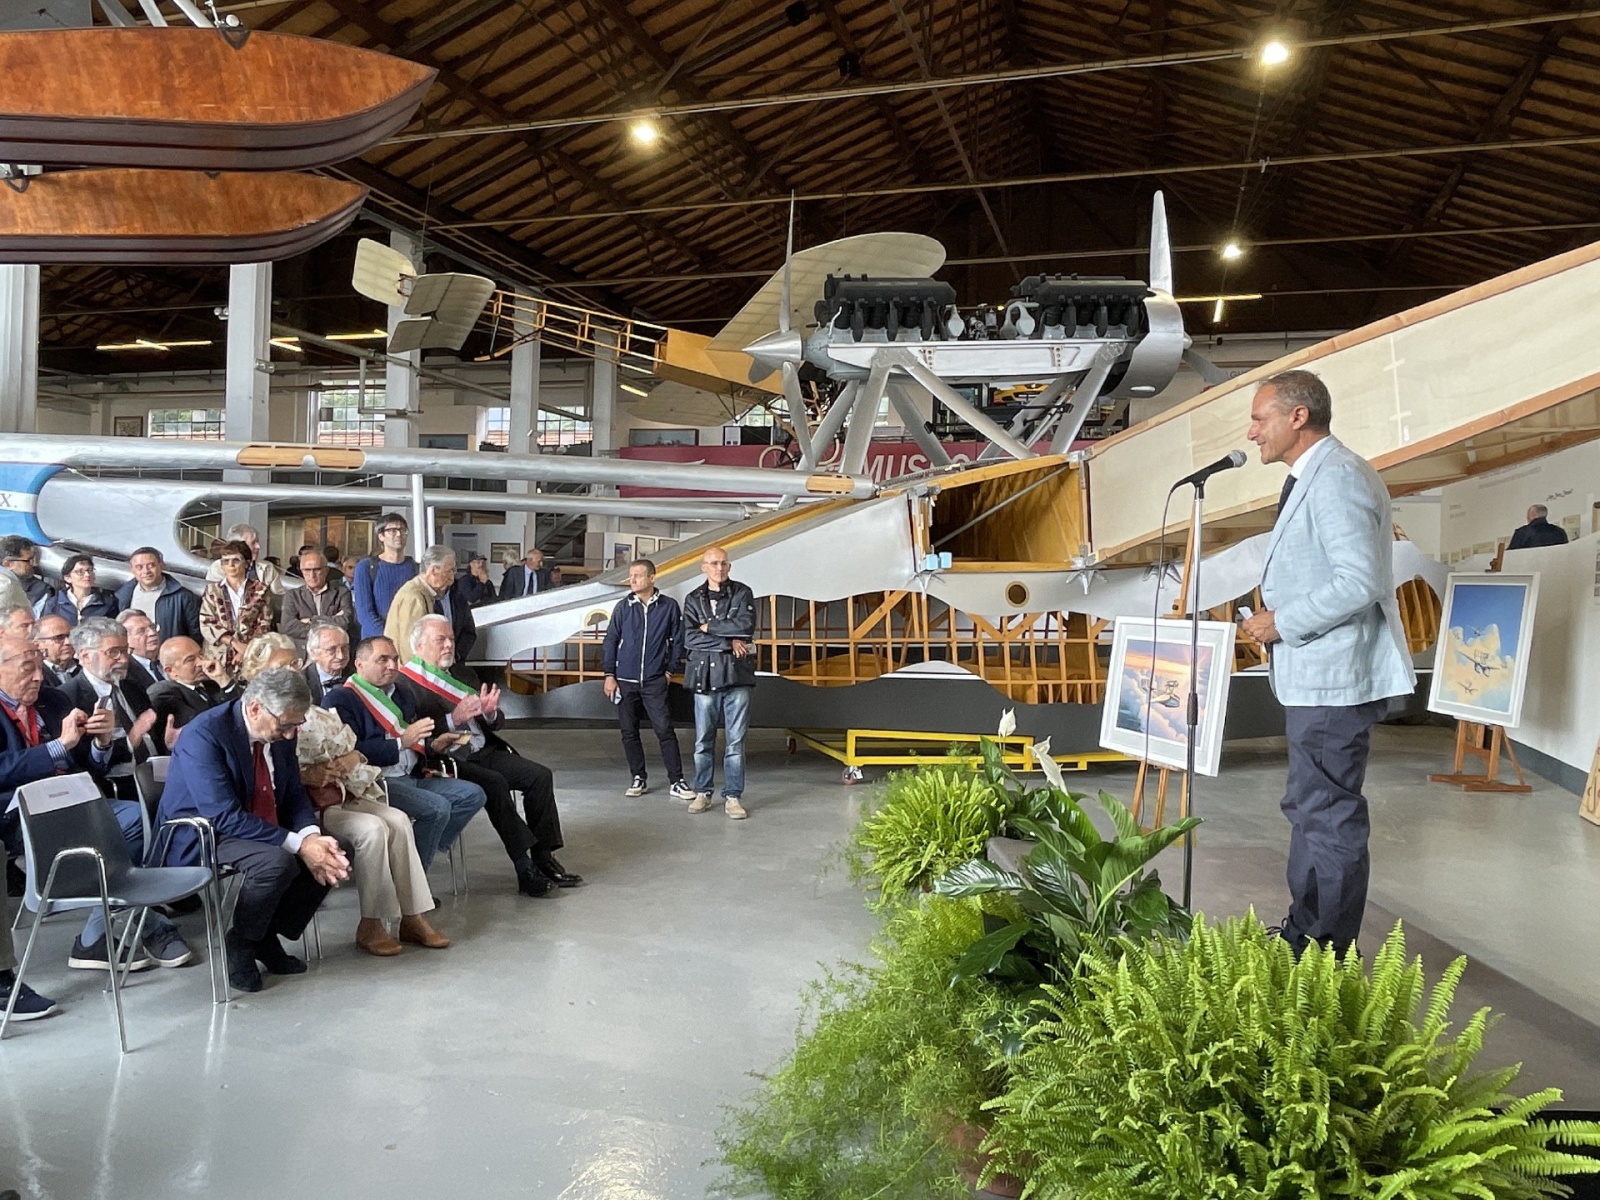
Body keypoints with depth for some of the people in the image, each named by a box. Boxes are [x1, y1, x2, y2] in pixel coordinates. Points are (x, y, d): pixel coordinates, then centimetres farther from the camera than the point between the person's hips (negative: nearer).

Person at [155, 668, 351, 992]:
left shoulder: (279, 733, -3)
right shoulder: (203, 735, -25)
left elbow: (294, 795, 5)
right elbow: (224, 818, -30)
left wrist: (312, 836, -18)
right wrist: (298, 844, -32)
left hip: (261, 830, 8)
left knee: (337, 852, -6)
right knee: (276, 862, -34)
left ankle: (267, 938, 7)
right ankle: (239, 946, -6)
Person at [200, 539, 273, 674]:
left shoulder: (260, 590, 8)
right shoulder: (212, 589, 10)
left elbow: (264, 624, 3)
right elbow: (206, 624, 2)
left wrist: (248, 649, -11)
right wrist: (235, 643, -10)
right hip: (219, 656, 1)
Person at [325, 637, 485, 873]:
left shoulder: (402, 695, 22)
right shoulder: (341, 699, -5)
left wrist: (433, 745, 9)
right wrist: (401, 742, -20)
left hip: (412, 777, 9)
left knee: (473, 794, -3)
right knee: (437, 807, -26)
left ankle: (427, 850, -4)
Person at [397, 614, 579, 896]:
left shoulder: (463, 672, 20)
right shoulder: (405, 682, -3)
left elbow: (497, 723, 19)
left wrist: (490, 712, -4)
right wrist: (453, 719, -24)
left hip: (486, 751, 8)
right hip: (450, 760, -7)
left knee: (540, 775, -11)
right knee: (495, 783, -31)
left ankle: (543, 858, -8)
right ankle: (524, 868, -27)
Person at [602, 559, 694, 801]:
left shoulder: (668, 606, -2)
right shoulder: (623, 607, 1)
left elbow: (677, 640, 5)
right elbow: (610, 641, 4)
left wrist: (670, 669, 2)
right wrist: (609, 675, 0)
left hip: (655, 681, -2)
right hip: (625, 681, 2)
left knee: (665, 730, -7)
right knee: (629, 732, 7)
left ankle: (676, 782, -1)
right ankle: (638, 779, 20)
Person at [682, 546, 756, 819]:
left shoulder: (742, 593, 5)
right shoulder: (693, 599, 9)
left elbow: (746, 626, -12)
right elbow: (690, 639, -3)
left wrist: (709, 627, -6)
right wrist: (729, 643, -10)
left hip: (737, 675, -1)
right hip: (704, 676, 1)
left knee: (735, 741, 1)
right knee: (703, 741, 7)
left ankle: (733, 796, 8)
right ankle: (702, 793, 19)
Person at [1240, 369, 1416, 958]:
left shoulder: (1336, 478, -18)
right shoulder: (1311, 477, 16)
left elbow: (1361, 582, -25)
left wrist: (1283, 622, -17)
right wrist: (1276, 619, 12)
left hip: (1333, 679, -11)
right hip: (1310, 675, 11)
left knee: (1329, 817, -3)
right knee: (1309, 808, 20)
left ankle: (1328, 954, 8)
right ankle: (1303, 931, 33)